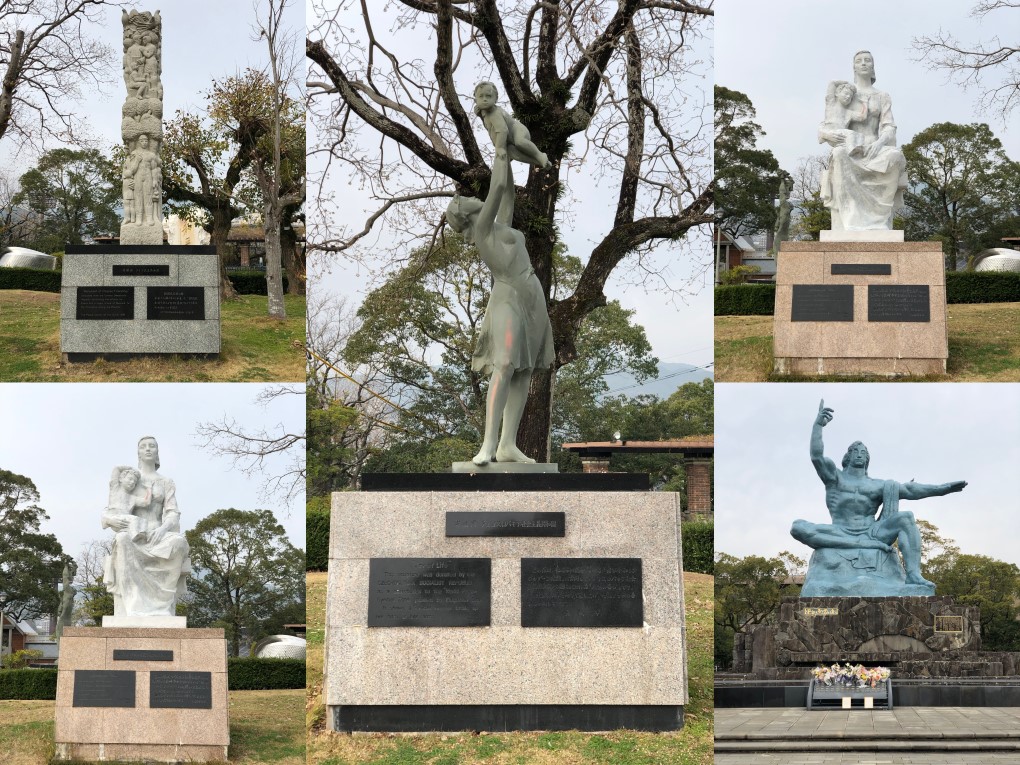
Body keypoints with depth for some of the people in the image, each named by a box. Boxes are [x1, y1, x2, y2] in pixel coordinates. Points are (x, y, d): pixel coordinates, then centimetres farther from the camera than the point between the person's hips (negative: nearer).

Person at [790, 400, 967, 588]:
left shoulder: (876, 485, 18)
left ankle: (913, 574, -39)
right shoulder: (835, 476, 12)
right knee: (798, 528, -32)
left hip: (871, 534, 2)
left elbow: (909, 490, 7)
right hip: (841, 536, -2)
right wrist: (818, 424, -15)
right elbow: (816, 456, -5)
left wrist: (942, 488, -5)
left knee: (906, 518, -23)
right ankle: (866, 545, -37)